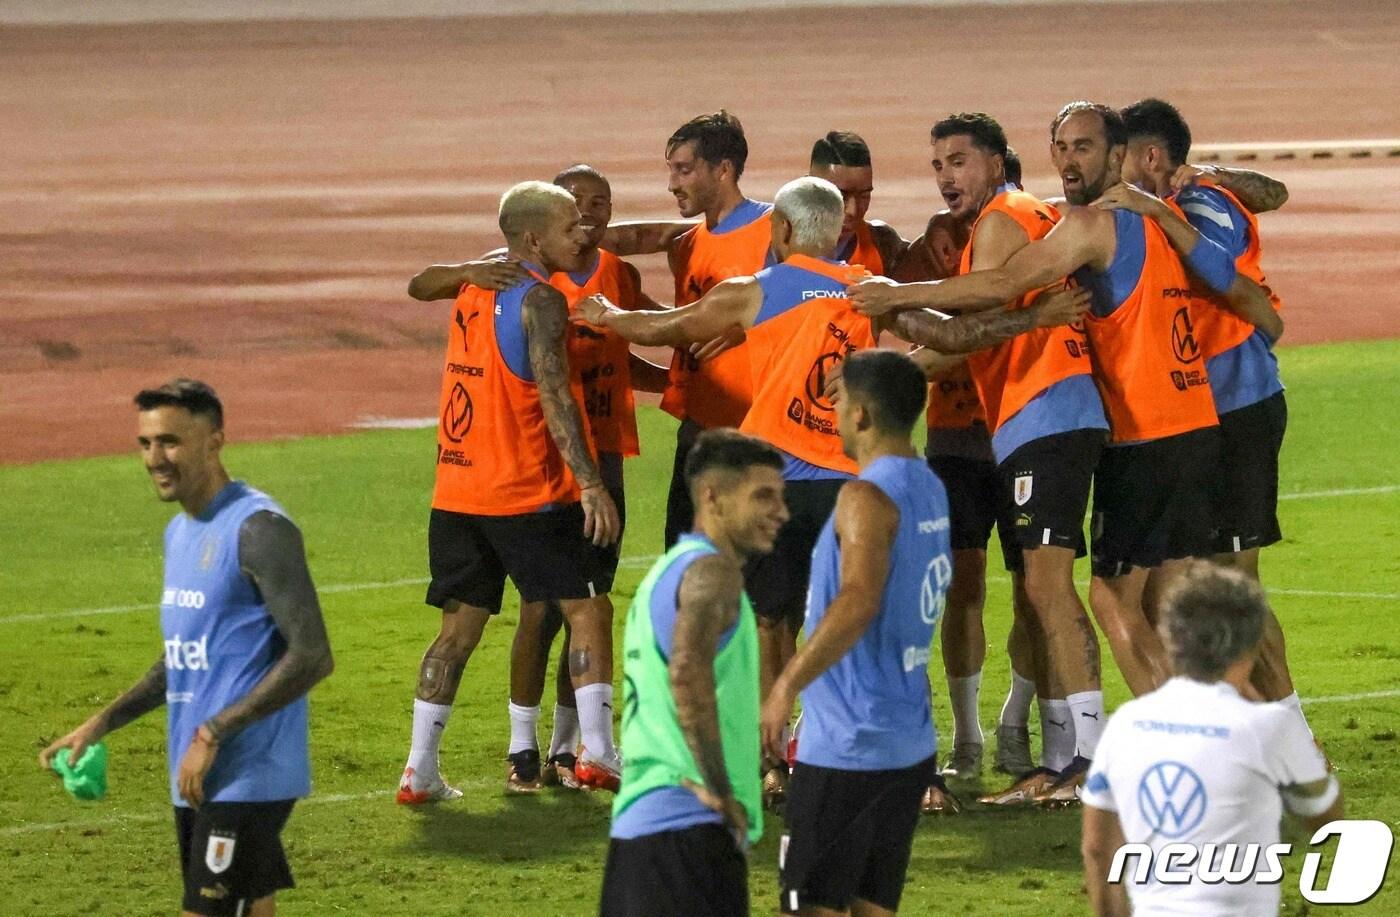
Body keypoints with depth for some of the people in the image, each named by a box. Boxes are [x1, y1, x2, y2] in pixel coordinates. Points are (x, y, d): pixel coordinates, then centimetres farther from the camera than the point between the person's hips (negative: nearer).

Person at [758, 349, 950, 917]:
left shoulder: (867, 498, -17)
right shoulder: (930, 491, 10)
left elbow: (858, 601, -32)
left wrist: (787, 686, -36)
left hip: (845, 749, -9)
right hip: (910, 747, 9)